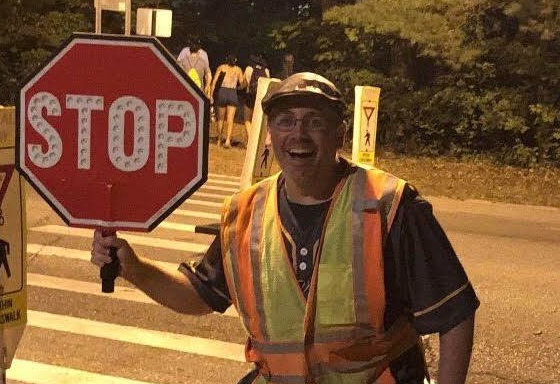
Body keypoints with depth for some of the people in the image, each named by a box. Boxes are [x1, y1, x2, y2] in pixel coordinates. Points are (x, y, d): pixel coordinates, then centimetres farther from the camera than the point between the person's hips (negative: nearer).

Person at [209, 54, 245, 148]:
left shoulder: (221, 67, 10)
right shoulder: (238, 70, 12)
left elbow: (214, 82, 2)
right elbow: (242, 85, 10)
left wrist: (211, 95, 3)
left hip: (222, 92, 1)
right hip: (233, 93, -1)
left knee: (220, 119, 14)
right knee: (230, 120, -3)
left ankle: (219, 141, 21)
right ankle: (228, 140, -21)